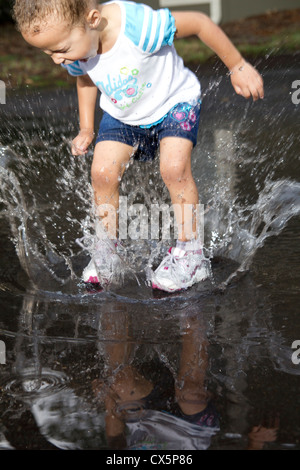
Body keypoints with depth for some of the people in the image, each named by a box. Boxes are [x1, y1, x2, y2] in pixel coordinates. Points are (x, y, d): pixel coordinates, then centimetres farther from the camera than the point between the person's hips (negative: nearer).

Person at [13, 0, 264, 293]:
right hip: (122, 115, 5)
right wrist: (86, 129, 5)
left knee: (174, 167, -23)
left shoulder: (138, 26, -41)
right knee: (102, 172, -9)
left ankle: (191, 254, -8)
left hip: (174, 102, -5)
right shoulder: (74, 52, -20)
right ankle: (107, 249, 12)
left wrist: (238, 67, -18)